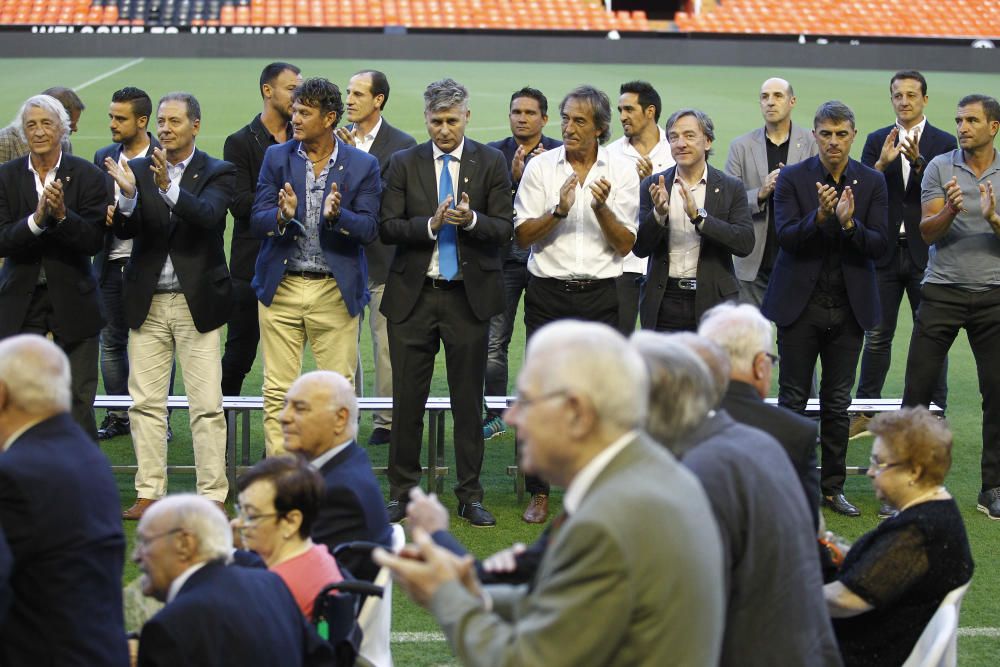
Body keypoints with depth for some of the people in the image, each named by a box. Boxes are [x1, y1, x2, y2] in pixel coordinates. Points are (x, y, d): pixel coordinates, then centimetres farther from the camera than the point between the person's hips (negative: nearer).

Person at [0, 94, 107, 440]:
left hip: (72, 299, -1)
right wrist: (36, 219, -25)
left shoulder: (87, 175, -4)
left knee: (78, 399, 4)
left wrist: (62, 215, -26)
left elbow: (94, 240, -10)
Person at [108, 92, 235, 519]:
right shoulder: (138, 170, 6)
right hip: (147, 303, 3)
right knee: (145, 403, 5)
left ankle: (212, 496, 3)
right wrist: (128, 196, -25)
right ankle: (149, 494, 13)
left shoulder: (217, 173, -1)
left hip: (197, 302, -3)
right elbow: (124, 231, -4)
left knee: (207, 405, -2)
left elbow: (207, 215, -20)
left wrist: (169, 188, -36)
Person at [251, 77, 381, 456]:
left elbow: (369, 229, -5)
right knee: (277, 392, 3)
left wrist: (337, 215, -25)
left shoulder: (363, 166, 1)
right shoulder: (276, 158, 5)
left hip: (336, 292, -1)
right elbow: (257, 222, -1)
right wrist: (283, 215, -23)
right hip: (281, 288, 1)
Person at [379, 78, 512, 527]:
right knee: (407, 398, 4)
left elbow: (504, 229, -2)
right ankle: (402, 492, 15)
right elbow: (387, 227, -2)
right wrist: (430, 224, -18)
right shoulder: (404, 163, 5)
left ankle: (470, 495, 14)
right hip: (413, 293, 1)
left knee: (469, 400, 5)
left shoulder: (490, 163, 3)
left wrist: (472, 220, -21)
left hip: (469, 294, 0)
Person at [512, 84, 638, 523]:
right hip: (548, 293, 0)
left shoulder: (622, 171, 2)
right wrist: (559, 211, -17)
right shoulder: (541, 167, 2)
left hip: (601, 294, 0)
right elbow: (523, 235, -1)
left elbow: (626, 244, -1)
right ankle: (539, 493, 9)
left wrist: (602, 208, -17)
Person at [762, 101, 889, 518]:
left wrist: (849, 223, -22)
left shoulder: (872, 182, 3)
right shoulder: (792, 179, -3)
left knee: (838, 402, 8)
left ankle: (832, 486, 17)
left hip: (849, 307, 2)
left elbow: (879, 246, -4)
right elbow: (785, 237, -12)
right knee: (792, 399, 1)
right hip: (800, 303, -2)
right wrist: (819, 216, -28)